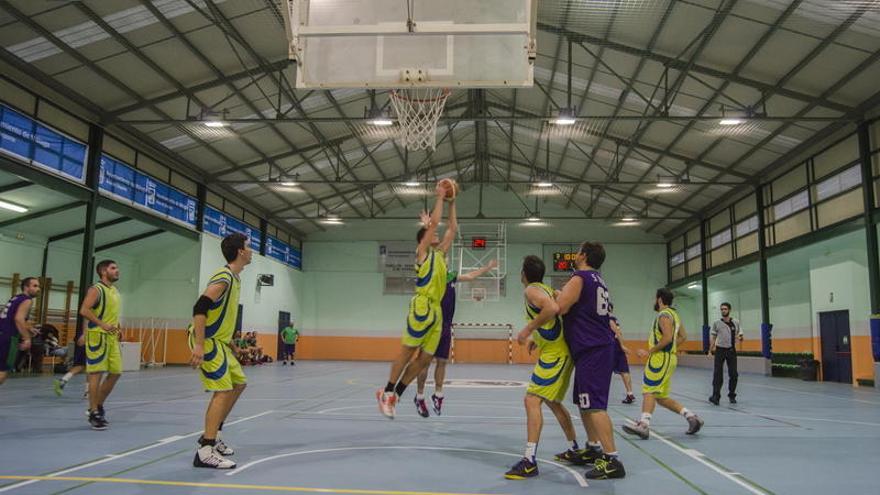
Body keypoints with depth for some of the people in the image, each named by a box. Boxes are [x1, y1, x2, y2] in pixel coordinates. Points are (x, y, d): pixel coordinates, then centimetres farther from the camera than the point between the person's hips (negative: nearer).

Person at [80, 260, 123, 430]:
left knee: (115, 373, 8)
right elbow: (84, 310, -19)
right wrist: (102, 325, -23)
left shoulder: (115, 291, 17)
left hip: (112, 337, 8)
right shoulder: (96, 289, -8)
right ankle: (93, 413, 2)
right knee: (96, 374, -5)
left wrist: (117, 327, 11)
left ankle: (99, 406, 23)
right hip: (97, 336, -8)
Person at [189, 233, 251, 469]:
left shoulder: (234, 278, 13)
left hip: (219, 341, 10)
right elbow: (199, 308, -26)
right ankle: (206, 451, -10)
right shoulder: (223, 277, -17)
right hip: (206, 342, -10)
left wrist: (229, 341, 25)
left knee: (239, 383, 16)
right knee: (223, 391, -13)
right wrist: (199, 345, -30)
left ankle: (212, 435, 24)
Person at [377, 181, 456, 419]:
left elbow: (453, 228, 26)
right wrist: (440, 197, 3)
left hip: (436, 311, 8)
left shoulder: (440, 253, 21)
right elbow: (434, 222, -5)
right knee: (407, 352, -4)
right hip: (422, 308, -8)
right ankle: (387, 392, 7)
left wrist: (452, 203, 24)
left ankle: (395, 394, 13)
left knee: (425, 358, 5)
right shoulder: (423, 251, 2)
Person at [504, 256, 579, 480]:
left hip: (555, 352, -10)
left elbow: (552, 308, -32)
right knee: (552, 401, 23)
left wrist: (528, 329, -23)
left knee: (532, 400, -13)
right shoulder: (546, 289, 16)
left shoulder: (532, 290, -12)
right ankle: (574, 449, 34)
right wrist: (537, 337, 23)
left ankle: (529, 461, -15)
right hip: (560, 350, 10)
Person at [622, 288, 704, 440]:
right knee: (661, 397, 13)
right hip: (668, 357, 10)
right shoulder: (674, 314, 21)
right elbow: (683, 336, 24)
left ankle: (644, 425, -26)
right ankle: (692, 417, 12)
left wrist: (649, 351, -19)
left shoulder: (664, 315, -11)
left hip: (661, 358, -10)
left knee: (649, 391, -17)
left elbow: (667, 338, -22)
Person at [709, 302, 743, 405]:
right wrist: (710, 350, -4)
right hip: (720, 350, -1)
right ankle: (716, 396, -3)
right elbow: (713, 338, 5)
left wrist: (740, 338, -16)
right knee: (718, 374, -4)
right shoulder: (716, 323, 2)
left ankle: (732, 395, 18)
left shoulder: (736, 323, 5)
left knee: (733, 374, 3)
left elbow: (741, 336, 8)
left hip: (731, 350, 1)